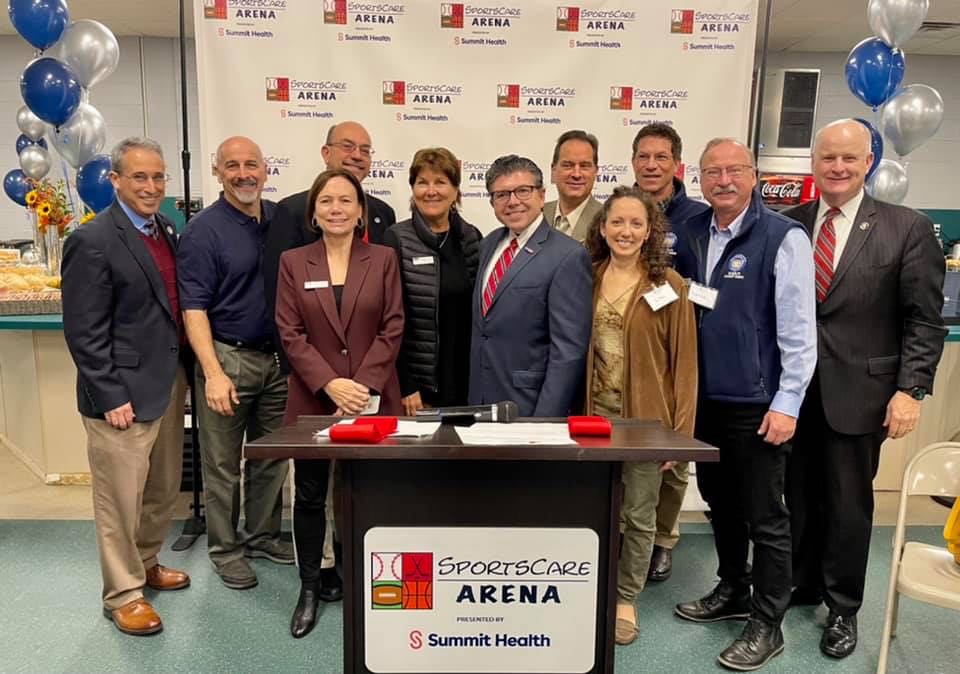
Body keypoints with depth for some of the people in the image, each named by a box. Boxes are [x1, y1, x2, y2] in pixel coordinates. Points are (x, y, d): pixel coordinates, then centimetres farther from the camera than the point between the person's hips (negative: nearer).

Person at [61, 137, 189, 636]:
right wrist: (111, 398, -16)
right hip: (124, 395, -7)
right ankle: (123, 594, 23)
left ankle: (146, 563, 41)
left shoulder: (168, 232, 9)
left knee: (164, 488, 20)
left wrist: (183, 372, 11)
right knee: (121, 498, 6)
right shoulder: (92, 242, -14)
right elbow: (84, 333, -15)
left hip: (169, 384, 8)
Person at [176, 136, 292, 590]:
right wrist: (213, 373, -20)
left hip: (277, 357, 5)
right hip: (228, 359, -5)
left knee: (272, 456, 15)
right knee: (222, 464, 7)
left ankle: (263, 535, 33)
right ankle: (225, 549, 24)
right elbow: (193, 309, -12)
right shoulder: (203, 230, -9)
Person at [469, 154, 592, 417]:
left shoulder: (568, 257, -15)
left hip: (529, 406, -6)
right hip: (479, 401, 6)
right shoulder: (489, 244, 7)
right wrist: (473, 397, 11)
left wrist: (545, 423, -19)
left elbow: (569, 350, -17)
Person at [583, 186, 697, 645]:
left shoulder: (669, 284, -5)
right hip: (594, 415, 3)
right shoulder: (588, 279, 4)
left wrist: (680, 431, -8)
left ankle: (626, 599, 29)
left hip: (646, 419, -2)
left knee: (639, 515, 10)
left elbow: (683, 363, -5)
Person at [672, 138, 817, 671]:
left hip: (756, 405, -5)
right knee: (720, 504, 20)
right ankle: (732, 592, 40)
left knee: (764, 517, 7)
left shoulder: (784, 238, -11)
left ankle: (766, 625, 24)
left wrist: (787, 403, -14)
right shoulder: (688, 234, 5)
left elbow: (799, 327, -12)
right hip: (702, 399, 6)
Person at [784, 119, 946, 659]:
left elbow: (925, 320, -3)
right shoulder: (788, 225, 4)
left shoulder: (908, 228, -1)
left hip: (858, 393, -2)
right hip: (793, 390, 2)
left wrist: (911, 389, -11)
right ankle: (803, 585, 35)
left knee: (849, 503, 9)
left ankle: (844, 608, 28)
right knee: (799, 497, 14)